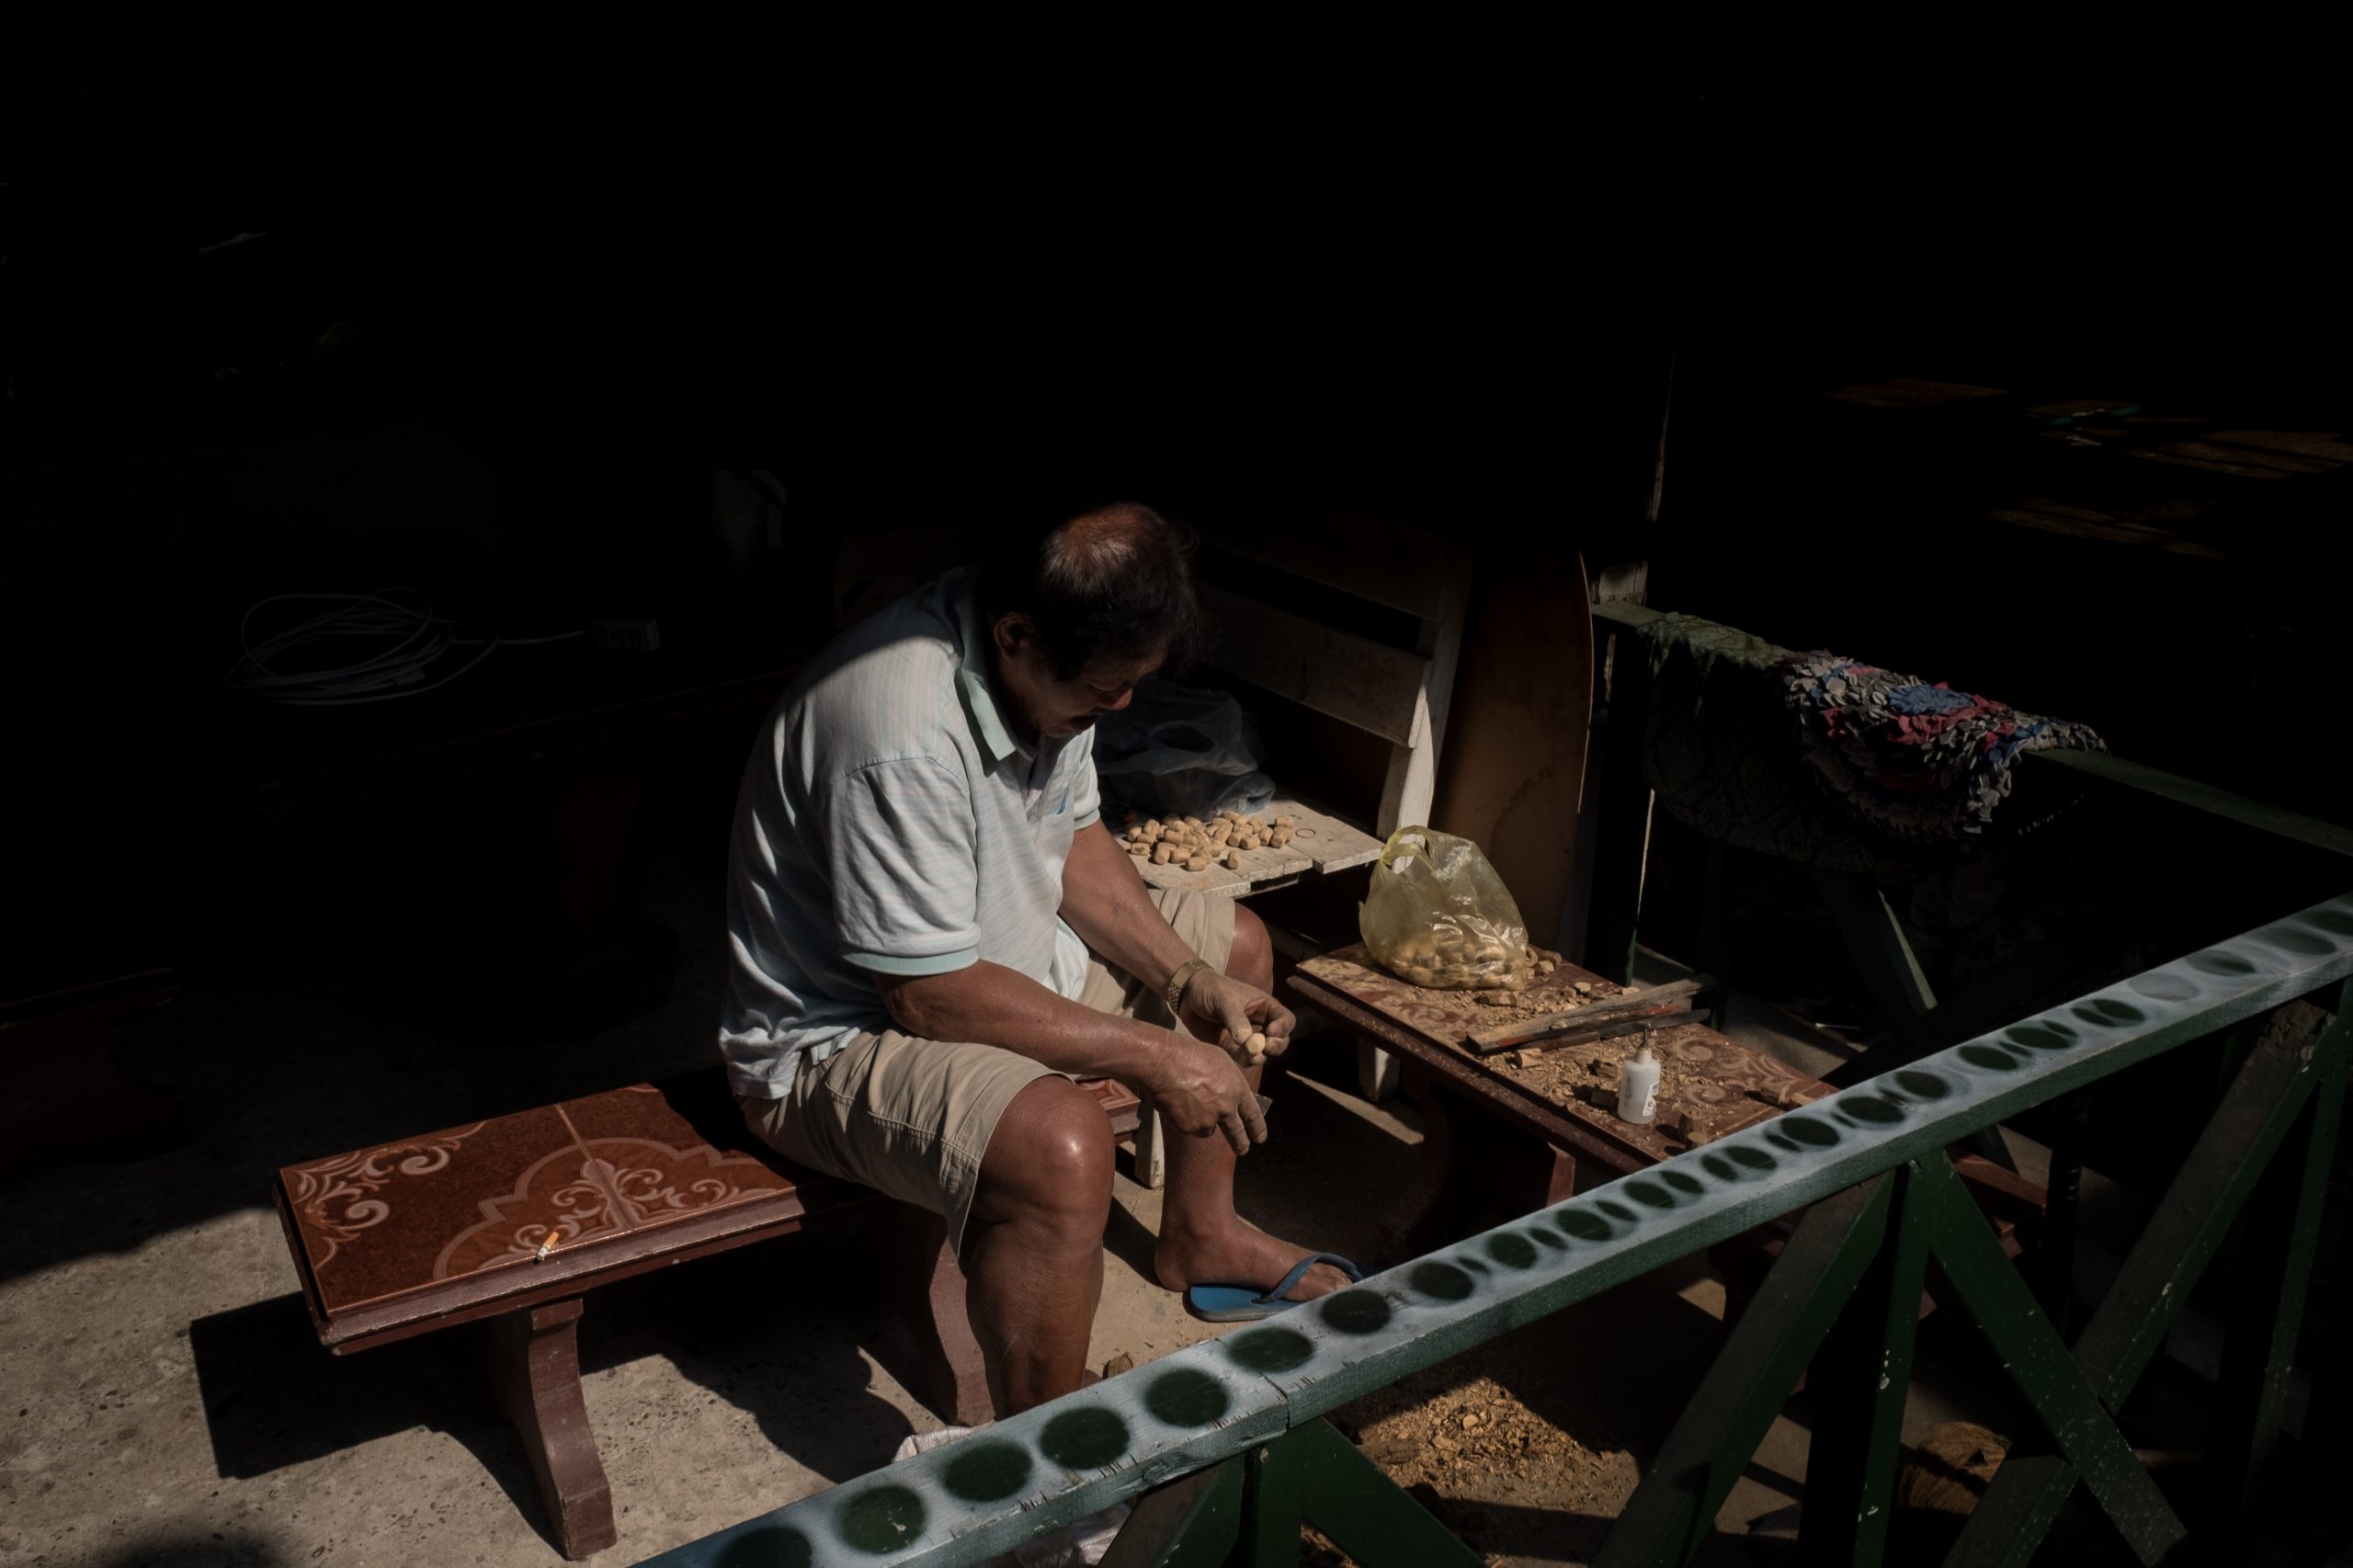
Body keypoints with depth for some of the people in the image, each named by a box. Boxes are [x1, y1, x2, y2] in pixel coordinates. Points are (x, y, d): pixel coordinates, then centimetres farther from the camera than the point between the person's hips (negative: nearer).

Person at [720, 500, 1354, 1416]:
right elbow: (932, 997, -31)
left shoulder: (1054, 665, -7)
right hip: (842, 1038, -10)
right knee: (1060, 1149, -37)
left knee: (1236, 944, 15)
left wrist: (1192, 982, -4)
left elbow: (1074, 841, 7)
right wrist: (1153, 1056, -25)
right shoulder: (903, 737, -35)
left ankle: (1199, 1235, 29)